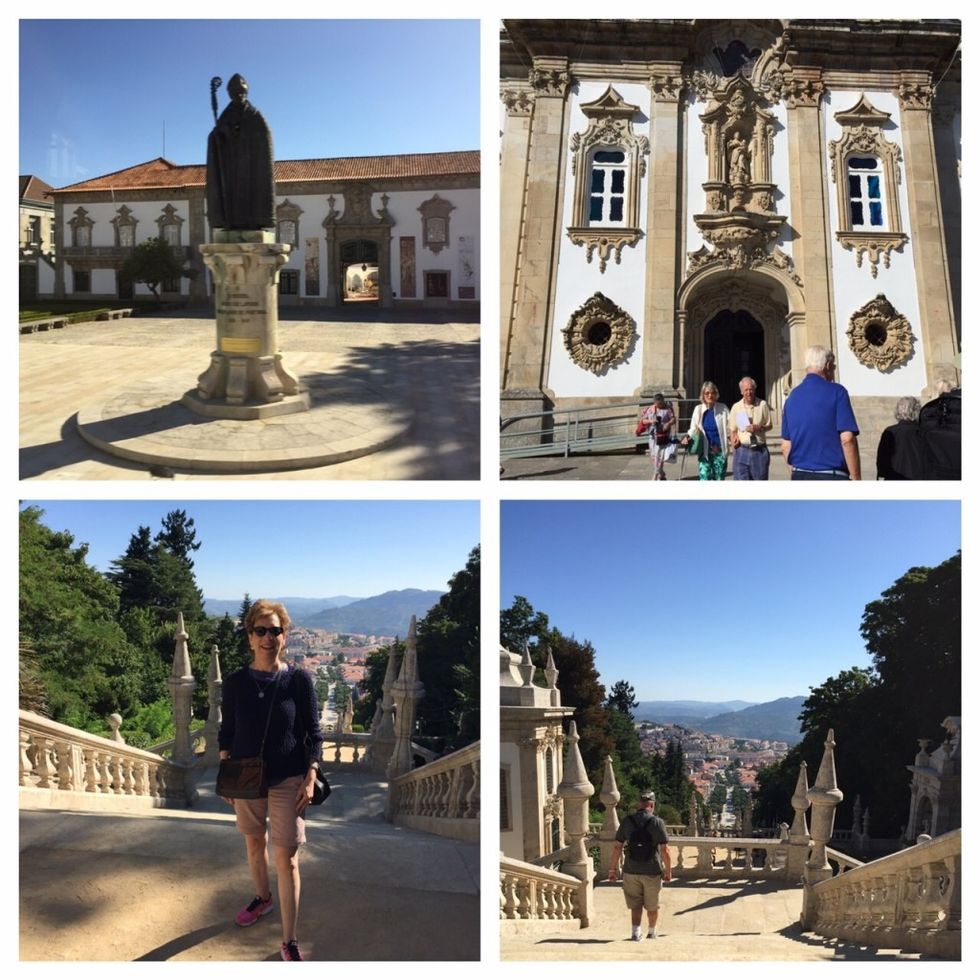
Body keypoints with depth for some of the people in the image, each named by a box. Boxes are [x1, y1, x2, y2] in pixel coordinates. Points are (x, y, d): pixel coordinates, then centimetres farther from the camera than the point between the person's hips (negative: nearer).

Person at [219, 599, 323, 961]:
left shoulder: (298, 680, -11)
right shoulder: (235, 682, -5)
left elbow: (314, 734, -6)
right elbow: (226, 733, 4)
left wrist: (310, 778, -12)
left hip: (287, 781, -3)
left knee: (287, 859, -2)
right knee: (254, 843, 21)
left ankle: (289, 943, 6)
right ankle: (262, 898, 48)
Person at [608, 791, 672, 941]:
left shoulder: (627, 821, -2)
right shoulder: (657, 822, -9)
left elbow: (617, 847, -2)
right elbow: (665, 850, -10)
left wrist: (613, 868, 6)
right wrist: (667, 870, 2)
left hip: (631, 871, 1)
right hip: (652, 872, -1)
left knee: (635, 905, 10)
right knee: (652, 906, 18)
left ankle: (636, 931, -6)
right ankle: (652, 932, 34)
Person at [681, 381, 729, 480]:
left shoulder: (723, 409, -1)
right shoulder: (698, 409, 2)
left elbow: (729, 428, 3)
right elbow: (694, 428, 9)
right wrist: (688, 437, -9)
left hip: (720, 450, 0)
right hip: (704, 451, 0)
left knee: (719, 479, 8)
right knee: (704, 478, -11)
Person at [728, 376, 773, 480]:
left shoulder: (762, 405, 1)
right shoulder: (736, 407, 4)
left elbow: (769, 425, 6)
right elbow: (732, 429, 9)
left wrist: (758, 428, -13)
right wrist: (734, 440, -10)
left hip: (760, 451, 0)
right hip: (742, 451, 0)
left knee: (761, 478, 6)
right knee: (741, 479, -5)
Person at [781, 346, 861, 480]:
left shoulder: (792, 396, 11)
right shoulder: (836, 391, -5)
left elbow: (786, 445, 13)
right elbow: (847, 439, -13)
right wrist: (856, 479, -9)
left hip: (799, 475, 6)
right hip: (831, 475, -6)